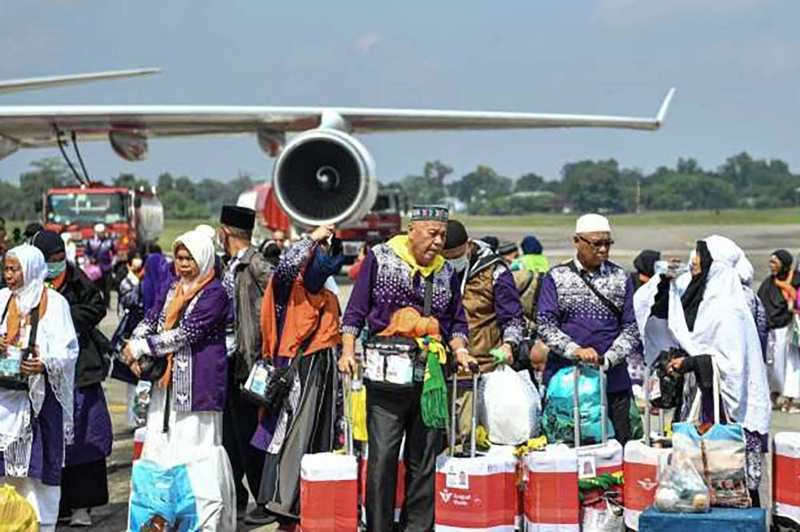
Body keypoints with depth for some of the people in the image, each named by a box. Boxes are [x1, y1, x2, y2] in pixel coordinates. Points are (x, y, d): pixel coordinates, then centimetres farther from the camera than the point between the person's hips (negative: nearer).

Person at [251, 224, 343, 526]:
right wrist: (313, 239, -20)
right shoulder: (288, 290, -2)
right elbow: (285, 267, -25)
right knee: (292, 435, -11)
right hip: (294, 369, -6)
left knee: (317, 437, 6)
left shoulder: (329, 299, 17)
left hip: (322, 374, 6)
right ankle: (283, 503, -12)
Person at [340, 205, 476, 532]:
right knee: (382, 456, -4)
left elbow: (457, 322, 18)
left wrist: (460, 350, -1)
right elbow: (355, 311, 3)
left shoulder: (446, 272, 12)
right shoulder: (380, 258, 3)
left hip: (431, 378, 3)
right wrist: (348, 352, -7)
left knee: (425, 458, 6)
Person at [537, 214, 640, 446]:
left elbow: (631, 327, 6)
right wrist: (575, 350, -18)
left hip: (612, 377, 2)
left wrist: (608, 359, -9)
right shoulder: (556, 278, 5)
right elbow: (545, 324, -2)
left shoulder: (620, 278, 10)